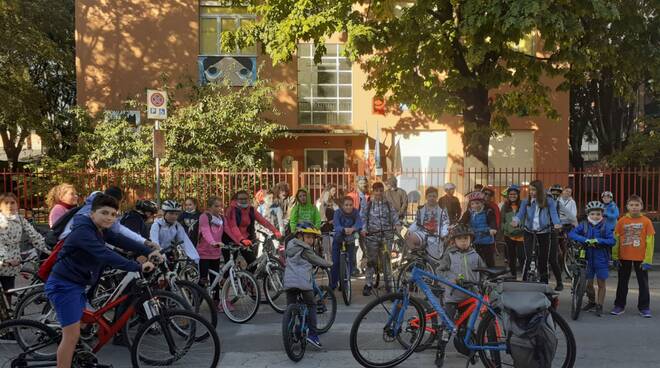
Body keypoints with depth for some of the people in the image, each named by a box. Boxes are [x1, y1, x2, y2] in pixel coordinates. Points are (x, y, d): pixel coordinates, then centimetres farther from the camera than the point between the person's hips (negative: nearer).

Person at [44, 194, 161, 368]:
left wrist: (149, 251, -15)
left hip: (77, 285, 10)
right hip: (64, 286, -10)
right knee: (72, 335, -10)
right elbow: (106, 255, -35)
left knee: (73, 333, 20)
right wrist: (138, 267, -38)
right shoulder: (83, 231, -25)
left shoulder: (100, 229, 5)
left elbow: (122, 241, -3)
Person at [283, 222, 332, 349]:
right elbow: (316, 260, 3)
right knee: (311, 305, 8)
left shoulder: (290, 247, 18)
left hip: (289, 282, 6)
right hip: (303, 282, -6)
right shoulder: (305, 250, -5)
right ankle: (312, 334, 2)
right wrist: (329, 264, 21)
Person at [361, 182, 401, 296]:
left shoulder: (388, 204, 7)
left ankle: (388, 283, 15)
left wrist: (397, 225, -17)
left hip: (386, 235, 0)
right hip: (372, 235, 0)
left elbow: (394, 215, 1)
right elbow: (364, 218, 5)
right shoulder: (369, 205, 6)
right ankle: (369, 284, 10)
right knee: (371, 260, 2)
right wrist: (364, 229, -11)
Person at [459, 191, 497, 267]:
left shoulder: (488, 212, -7)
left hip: (487, 241, -4)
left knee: (489, 261, 2)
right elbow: (463, 220, -8)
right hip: (475, 242, 4)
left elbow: (492, 221, -20)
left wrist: (493, 228, -43)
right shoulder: (469, 213, 3)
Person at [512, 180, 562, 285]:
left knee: (543, 258, 9)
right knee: (528, 257, -11)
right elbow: (520, 213, -7)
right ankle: (524, 281, -5)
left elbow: (553, 214, -11)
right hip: (528, 232, 0)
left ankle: (544, 282, 21)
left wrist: (556, 224, -32)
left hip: (544, 232, 0)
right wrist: (515, 220, -30)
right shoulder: (526, 202, 2)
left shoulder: (549, 201, -2)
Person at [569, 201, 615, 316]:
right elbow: (571, 234, -13)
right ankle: (591, 302, 33)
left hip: (601, 260, -2)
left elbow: (612, 241, -12)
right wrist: (585, 240, -26)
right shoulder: (584, 225, -2)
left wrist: (598, 240, -26)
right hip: (588, 258, 2)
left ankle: (599, 306, 19)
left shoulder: (604, 227, -6)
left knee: (601, 283, 6)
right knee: (588, 283, 10)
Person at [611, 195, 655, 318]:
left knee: (643, 283, 7)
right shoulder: (622, 221, -1)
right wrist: (615, 257, 0)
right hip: (624, 258, 1)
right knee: (622, 282, 11)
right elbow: (616, 240, 3)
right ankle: (619, 305, 21)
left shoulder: (646, 221, -5)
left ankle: (644, 307, 18)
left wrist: (647, 260, -9)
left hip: (641, 258, -1)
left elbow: (650, 241, -5)